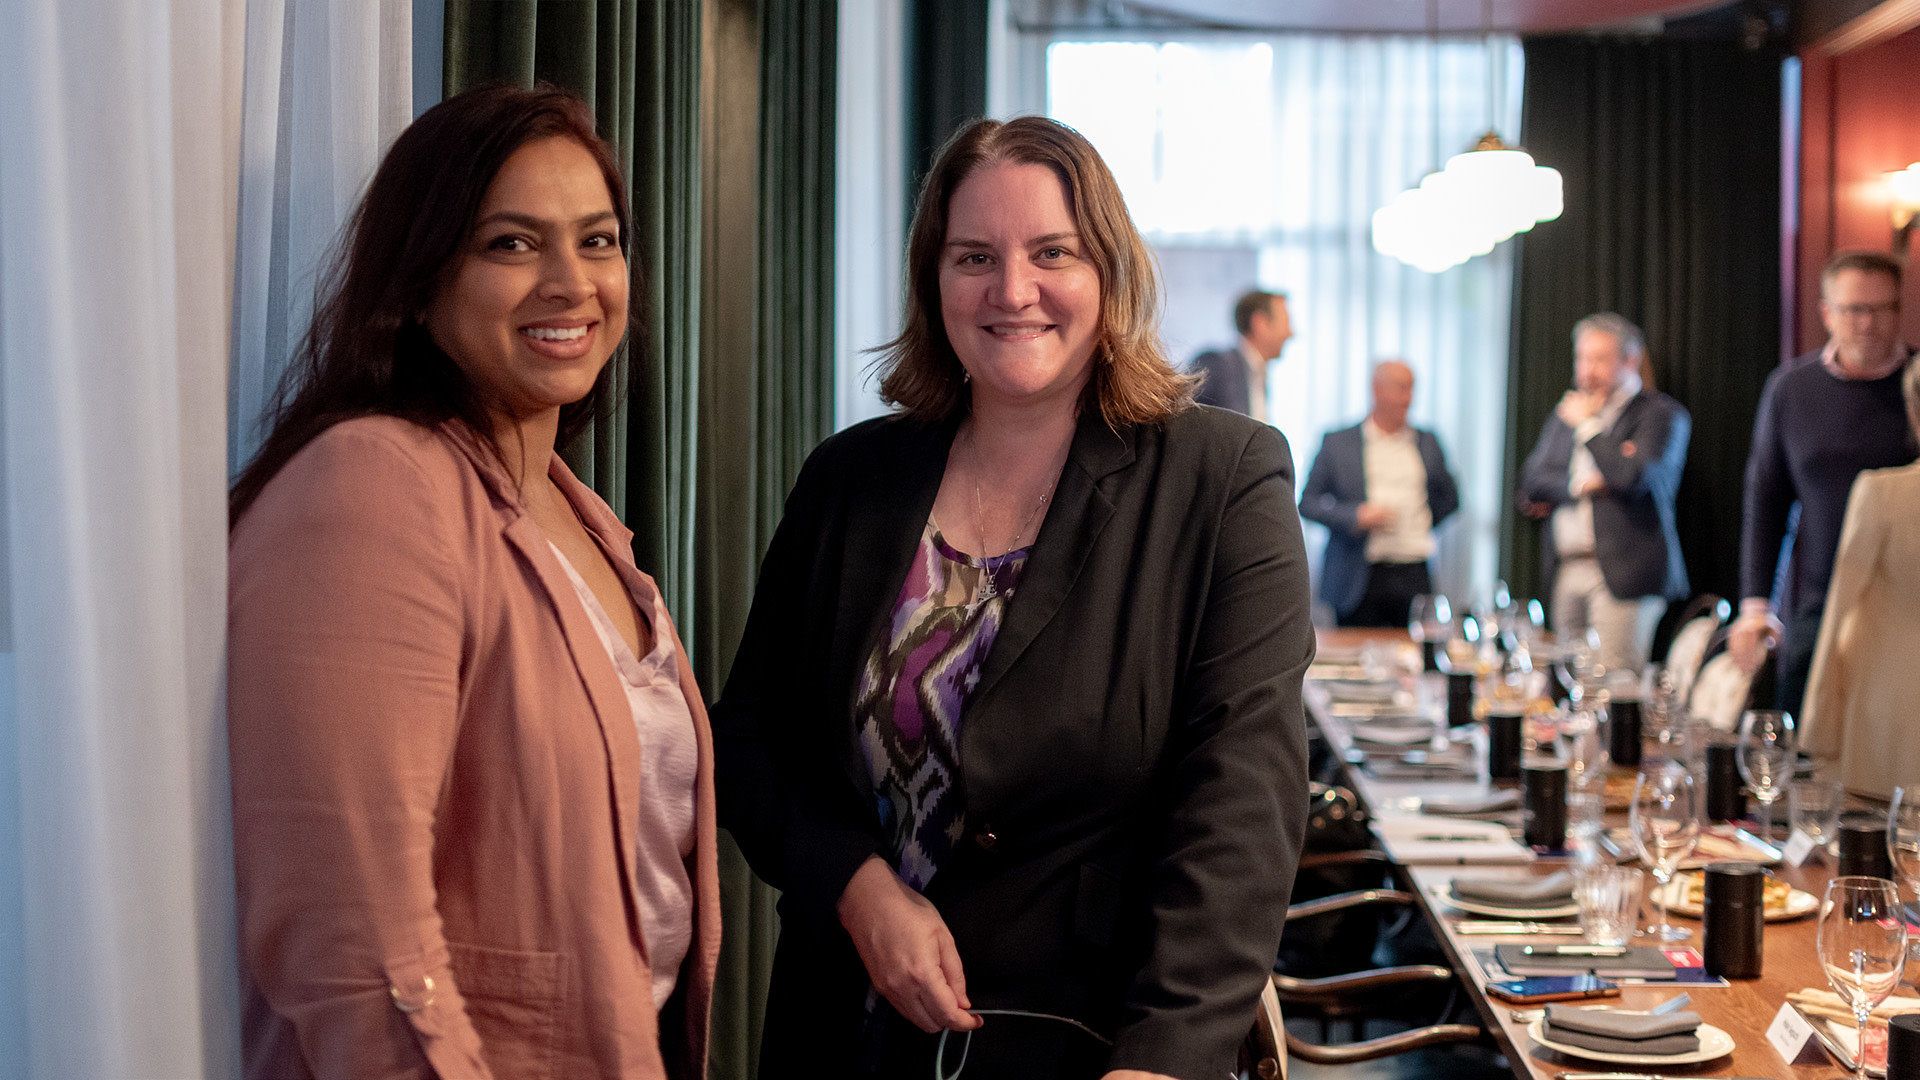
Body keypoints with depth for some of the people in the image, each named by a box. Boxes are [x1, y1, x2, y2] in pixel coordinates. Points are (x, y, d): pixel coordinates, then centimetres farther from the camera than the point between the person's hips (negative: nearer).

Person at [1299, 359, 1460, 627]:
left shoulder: (1427, 443, 12)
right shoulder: (1337, 442, 3)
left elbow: (1449, 498, 25)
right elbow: (1307, 503, 1)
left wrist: (1421, 528, 11)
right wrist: (1356, 516, -12)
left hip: (1414, 577, 2)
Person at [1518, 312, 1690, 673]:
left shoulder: (1661, 414, -2)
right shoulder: (1568, 411, 19)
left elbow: (1635, 479, -17)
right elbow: (1532, 479, 12)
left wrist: (1588, 425, -7)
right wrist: (1579, 485, -7)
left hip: (1622, 574, -6)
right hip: (1568, 572, 6)